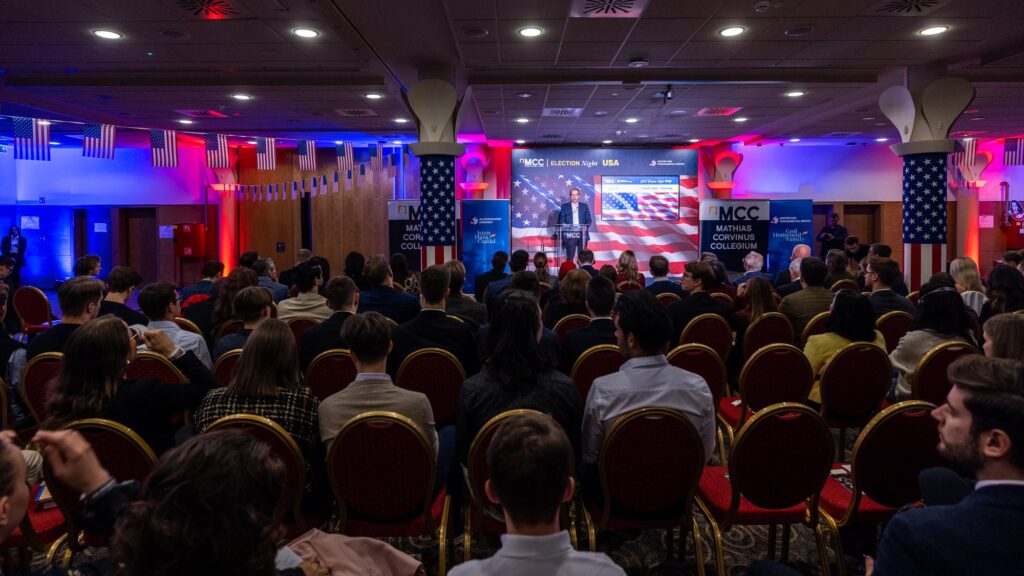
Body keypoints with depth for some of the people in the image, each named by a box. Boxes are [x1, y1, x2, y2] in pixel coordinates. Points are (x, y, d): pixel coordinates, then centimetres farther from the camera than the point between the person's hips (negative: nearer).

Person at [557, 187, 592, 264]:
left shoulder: (584, 206, 10)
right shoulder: (564, 207, 7)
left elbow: (589, 220, 7)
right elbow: (561, 221, 4)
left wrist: (586, 227, -13)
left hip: (582, 235, 2)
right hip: (570, 235, -1)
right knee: (570, 257, -4)